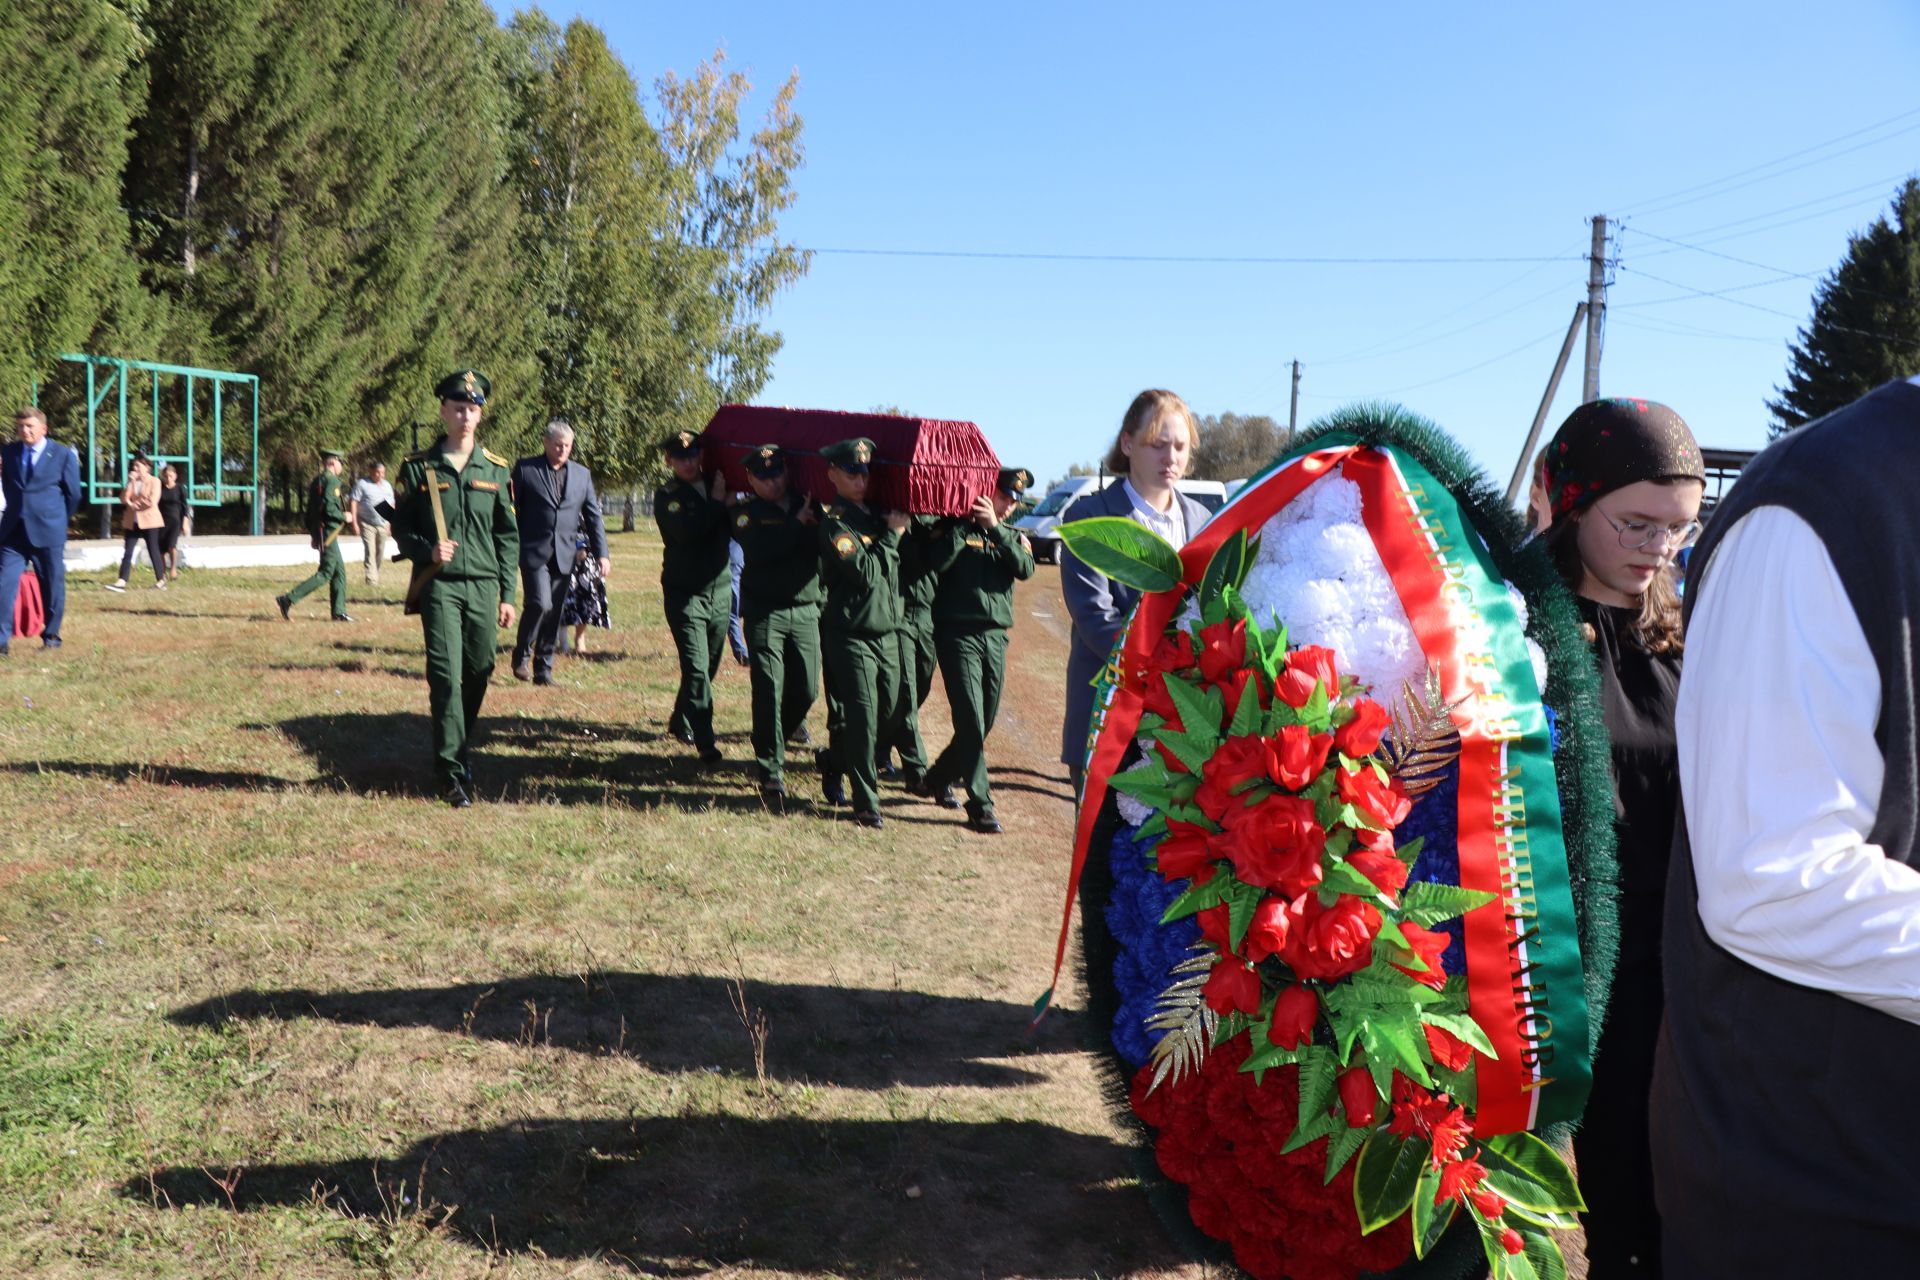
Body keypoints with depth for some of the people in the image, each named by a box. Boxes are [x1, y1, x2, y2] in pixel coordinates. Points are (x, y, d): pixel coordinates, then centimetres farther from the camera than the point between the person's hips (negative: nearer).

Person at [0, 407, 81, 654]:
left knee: (53, 586, 6)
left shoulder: (63, 455, -1)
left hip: (47, 532, -2)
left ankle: (51, 636, 20)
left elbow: (73, 494, 3)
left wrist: (58, 522, 7)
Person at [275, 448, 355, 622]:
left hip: (319, 531, 10)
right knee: (326, 573, -7)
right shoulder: (332, 481, -14)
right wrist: (344, 517, -9)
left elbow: (310, 509, 19)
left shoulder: (317, 480, 16)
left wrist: (312, 533, 23)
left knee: (339, 571, 12)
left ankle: (338, 612, 13)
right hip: (328, 532, -10)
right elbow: (328, 508, -25)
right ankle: (288, 600, -11)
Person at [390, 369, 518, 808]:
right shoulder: (418, 468, 3)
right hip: (439, 585, -2)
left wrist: (507, 595, 6)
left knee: (478, 673, 9)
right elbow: (401, 529, 7)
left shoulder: (497, 469, 8)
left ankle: (458, 748, 31)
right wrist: (427, 550, -14)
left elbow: (508, 537, 10)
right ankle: (453, 771, -5)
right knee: (446, 676, -9)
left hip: (484, 586, 3)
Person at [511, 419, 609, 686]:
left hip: (564, 554, 4)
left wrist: (602, 553, 5)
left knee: (554, 613, 5)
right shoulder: (525, 468, 1)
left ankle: (543, 669, 14)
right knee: (540, 604, -17)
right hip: (534, 552, -4)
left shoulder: (581, 474, 12)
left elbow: (593, 516, 13)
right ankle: (521, 655, 5)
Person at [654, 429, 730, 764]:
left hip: (720, 589, 5)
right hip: (685, 594, -5)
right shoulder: (667, 495, -4)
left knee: (707, 668, 13)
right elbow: (687, 530, -22)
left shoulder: (715, 487, 11)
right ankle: (706, 743, -11)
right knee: (696, 668, -12)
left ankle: (680, 723, 32)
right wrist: (717, 501, -14)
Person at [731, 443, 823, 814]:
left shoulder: (809, 505, 11)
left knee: (807, 690, 3)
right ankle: (771, 774, -4)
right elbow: (758, 550, -17)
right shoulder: (748, 514, 3)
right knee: (769, 691, -10)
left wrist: (821, 525, -15)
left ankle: (770, 748, 30)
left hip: (806, 610, 3)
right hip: (765, 612, -3)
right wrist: (797, 523, -16)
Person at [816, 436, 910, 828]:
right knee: (862, 720, -6)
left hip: (887, 632, 7)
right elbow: (867, 572, -20)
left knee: (890, 720, 11)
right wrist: (892, 534, -12)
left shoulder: (879, 513, 12)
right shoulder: (836, 523, -11)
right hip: (851, 635, -7)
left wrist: (902, 526, 3)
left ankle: (833, 761, 35)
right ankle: (865, 802, 7)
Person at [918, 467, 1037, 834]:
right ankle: (980, 807, -7)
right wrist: (965, 525, -14)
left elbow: (1026, 569, -6)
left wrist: (995, 528, -13)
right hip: (958, 634, -5)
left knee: (984, 722, 11)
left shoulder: (1013, 536, 15)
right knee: (971, 721, -10)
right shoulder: (953, 528, 2)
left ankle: (939, 778, 33)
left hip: (995, 636, 5)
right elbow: (936, 562, -17)